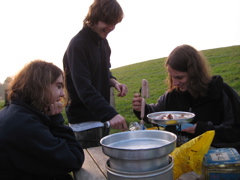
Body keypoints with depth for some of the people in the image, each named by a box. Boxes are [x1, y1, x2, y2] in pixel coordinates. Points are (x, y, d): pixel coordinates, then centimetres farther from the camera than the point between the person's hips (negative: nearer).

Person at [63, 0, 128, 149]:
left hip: (102, 119, 8)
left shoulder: (103, 41, 8)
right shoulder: (78, 45, -18)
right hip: (84, 124, -8)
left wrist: (113, 82, -2)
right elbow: (84, 89, -26)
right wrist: (111, 114, -34)